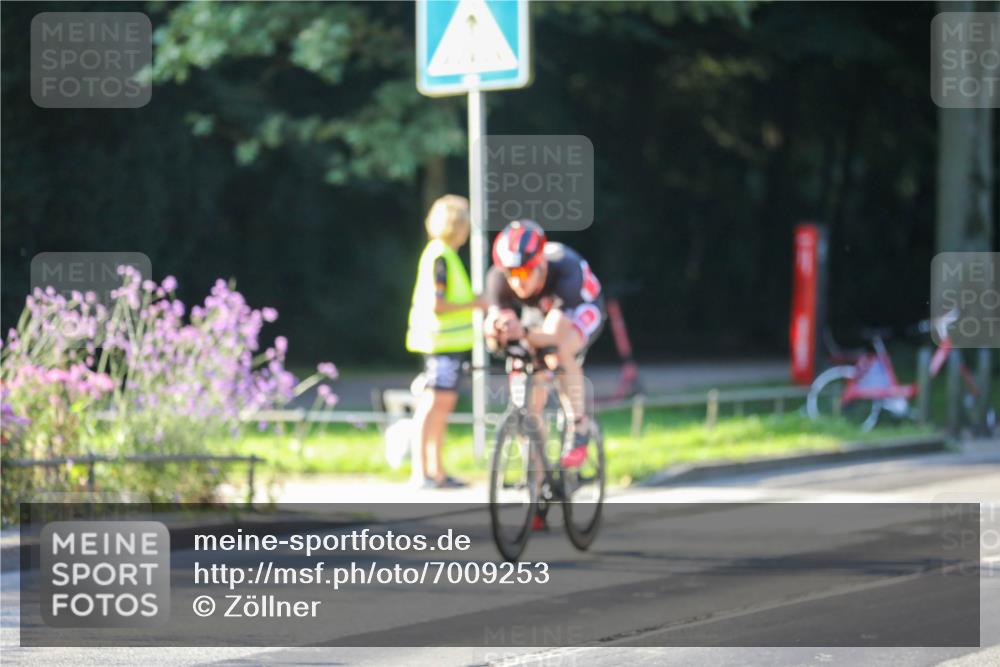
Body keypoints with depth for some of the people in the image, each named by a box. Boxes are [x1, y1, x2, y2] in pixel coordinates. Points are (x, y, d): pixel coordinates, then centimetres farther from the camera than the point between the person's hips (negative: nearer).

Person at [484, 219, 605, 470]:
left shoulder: (565, 270, -41)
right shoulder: (498, 279, -31)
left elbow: (557, 333, -48)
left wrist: (524, 334, -67)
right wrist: (494, 333, -57)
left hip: (581, 309, -4)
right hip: (538, 312, 4)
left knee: (559, 353, -35)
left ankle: (580, 430, -20)